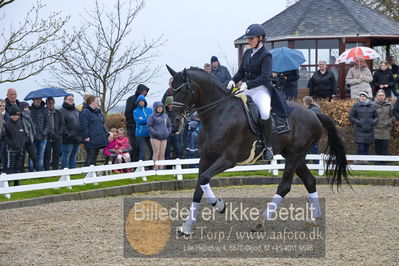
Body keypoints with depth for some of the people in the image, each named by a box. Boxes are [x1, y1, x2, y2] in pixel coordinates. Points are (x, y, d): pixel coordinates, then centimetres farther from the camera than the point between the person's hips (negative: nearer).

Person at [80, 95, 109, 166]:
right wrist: (86, 137, -21)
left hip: (98, 139, 9)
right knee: (90, 156, -10)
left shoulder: (97, 111, 19)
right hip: (91, 140, -9)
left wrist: (106, 133, 18)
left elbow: (102, 125, 27)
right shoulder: (85, 112, -10)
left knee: (95, 156, 10)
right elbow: (83, 126, -16)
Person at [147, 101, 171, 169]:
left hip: (164, 138, 5)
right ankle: (155, 168, -5)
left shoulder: (165, 116, 15)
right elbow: (149, 126, -7)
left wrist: (168, 132, 6)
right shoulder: (152, 116, -2)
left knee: (162, 154, 5)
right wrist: (155, 133, -16)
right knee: (156, 153, -7)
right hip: (155, 138, -5)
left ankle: (161, 168, 9)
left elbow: (169, 125, 23)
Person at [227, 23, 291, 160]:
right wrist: (233, 81, -1)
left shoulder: (266, 56, -8)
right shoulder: (247, 53, 13)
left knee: (265, 112, -32)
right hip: (246, 89, 8)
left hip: (261, 89, -8)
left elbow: (265, 77, -18)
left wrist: (248, 84, -27)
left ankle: (268, 147, -23)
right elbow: (241, 71, 19)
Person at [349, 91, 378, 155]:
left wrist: (373, 122, -5)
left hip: (369, 131, 4)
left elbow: (376, 117, 16)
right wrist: (358, 122, -13)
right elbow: (351, 118, 0)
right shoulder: (355, 106, 1)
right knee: (361, 149, -11)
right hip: (360, 131, -4)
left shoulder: (371, 107, 10)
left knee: (366, 150, 9)